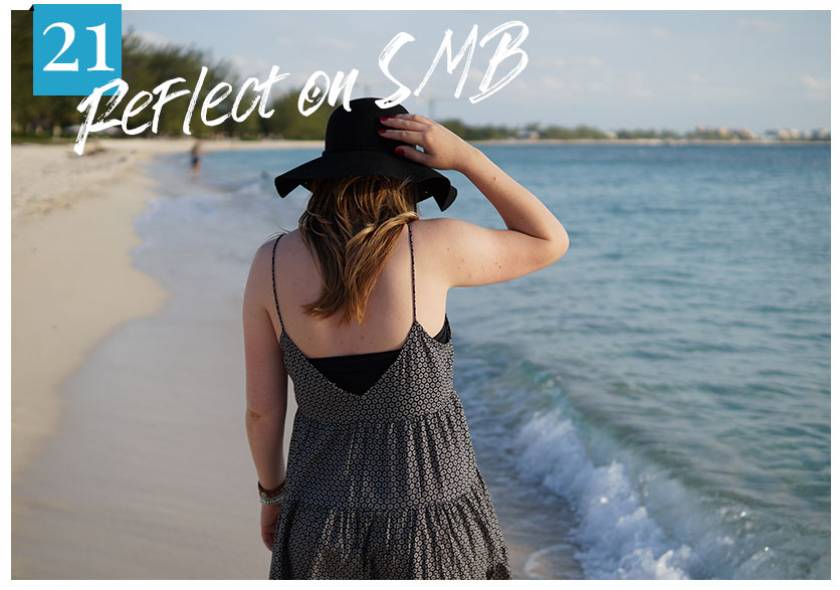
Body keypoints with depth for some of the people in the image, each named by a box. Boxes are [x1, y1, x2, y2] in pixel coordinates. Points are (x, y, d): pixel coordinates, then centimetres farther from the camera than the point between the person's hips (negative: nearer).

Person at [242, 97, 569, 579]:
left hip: (326, 523, 3)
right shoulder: (431, 247, -17)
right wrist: (464, 156, -8)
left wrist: (272, 492, 14)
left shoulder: (272, 263, -9)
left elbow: (262, 406, -3)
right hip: (432, 526, -2)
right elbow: (551, 243, -2)